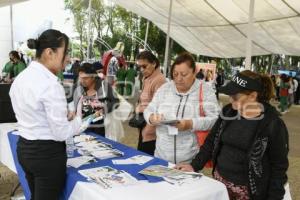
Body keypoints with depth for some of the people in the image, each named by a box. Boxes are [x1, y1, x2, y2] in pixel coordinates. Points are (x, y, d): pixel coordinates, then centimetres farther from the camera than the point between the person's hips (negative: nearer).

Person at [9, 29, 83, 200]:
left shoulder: (20, 78, 3)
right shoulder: (51, 85, -24)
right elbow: (62, 133, -21)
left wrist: (64, 115, 12)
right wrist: (81, 119, -5)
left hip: (24, 148, 9)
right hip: (47, 153, -8)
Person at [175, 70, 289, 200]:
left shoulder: (273, 124, -16)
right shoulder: (228, 111, -2)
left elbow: (278, 166, -10)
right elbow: (211, 141, 6)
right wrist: (194, 165, -1)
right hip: (220, 180, 5)